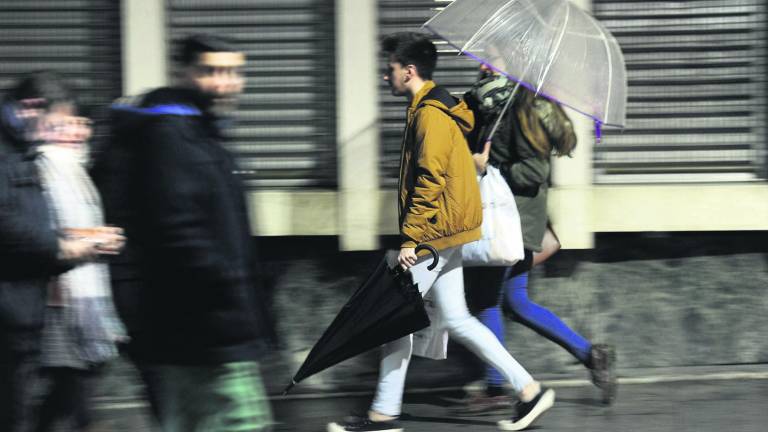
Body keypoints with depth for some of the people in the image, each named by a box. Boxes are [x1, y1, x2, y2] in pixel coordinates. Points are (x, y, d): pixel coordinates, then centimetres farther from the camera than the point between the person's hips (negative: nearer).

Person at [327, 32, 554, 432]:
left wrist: (410, 239, -22)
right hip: (444, 234, 10)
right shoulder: (439, 108, 16)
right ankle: (529, 389, 9)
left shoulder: (431, 115, -16)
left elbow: (431, 181, -23)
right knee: (457, 319, 11)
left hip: (435, 233, -10)